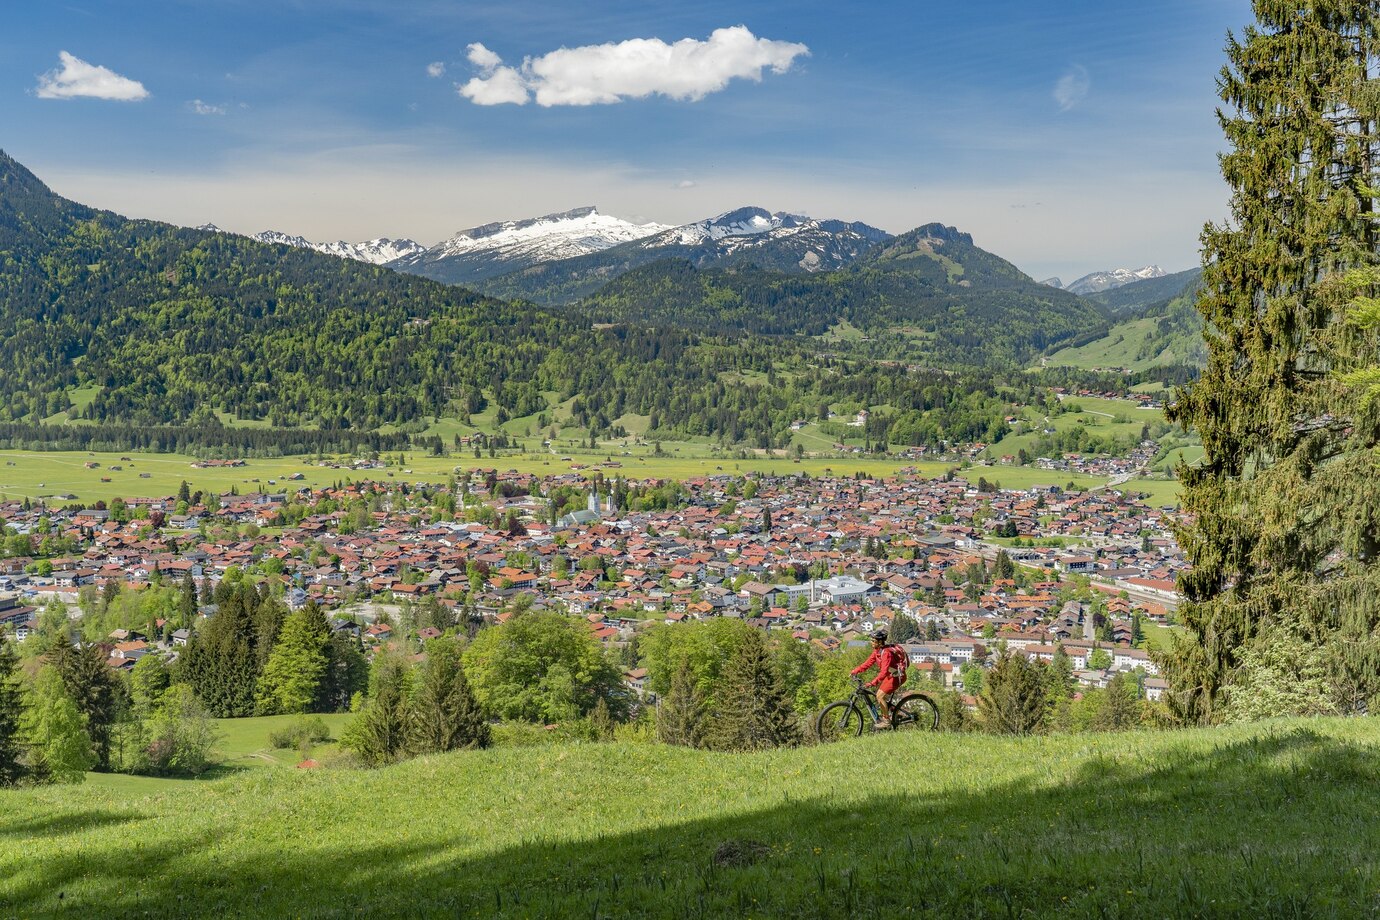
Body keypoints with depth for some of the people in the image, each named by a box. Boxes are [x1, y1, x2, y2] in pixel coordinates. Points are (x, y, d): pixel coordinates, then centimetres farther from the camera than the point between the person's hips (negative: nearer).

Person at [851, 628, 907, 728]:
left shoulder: (886, 653, -27)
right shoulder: (877, 651, 3)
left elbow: (884, 671, -35)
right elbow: (868, 663, 3)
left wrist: (873, 683, -43)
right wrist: (856, 670, -8)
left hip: (896, 677, -10)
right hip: (890, 675, 10)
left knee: (880, 695, -14)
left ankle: (887, 721, -4)